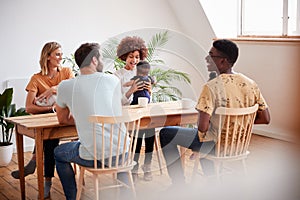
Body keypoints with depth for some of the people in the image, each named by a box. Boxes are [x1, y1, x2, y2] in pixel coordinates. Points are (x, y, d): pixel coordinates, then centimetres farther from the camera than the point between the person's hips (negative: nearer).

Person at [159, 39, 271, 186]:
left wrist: (201, 134, -3)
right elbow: (265, 119, 0)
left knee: (166, 133, 10)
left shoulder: (211, 87, -24)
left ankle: (179, 186, 15)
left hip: (216, 146, -7)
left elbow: (203, 127, -27)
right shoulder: (250, 84, -5)